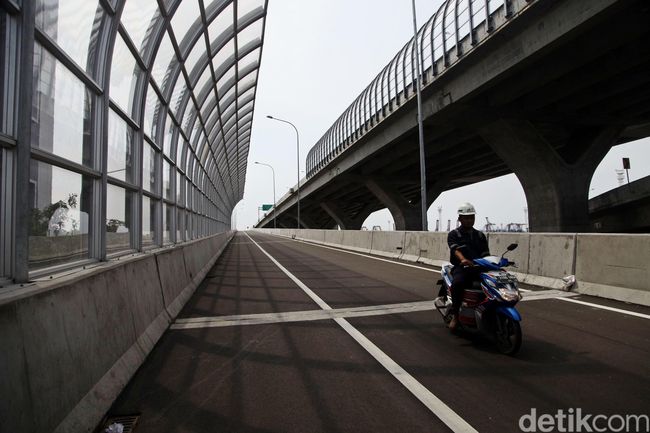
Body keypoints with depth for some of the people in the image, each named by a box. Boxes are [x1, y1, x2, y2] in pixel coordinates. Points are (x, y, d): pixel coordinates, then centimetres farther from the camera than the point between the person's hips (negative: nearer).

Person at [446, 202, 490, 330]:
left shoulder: (480, 235, 20)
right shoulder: (453, 234, 5)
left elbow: (485, 254, 11)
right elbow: (455, 249, -15)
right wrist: (463, 260, -36)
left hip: (479, 267, 4)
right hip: (461, 267, -4)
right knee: (457, 283, -35)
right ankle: (455, 315, -20)